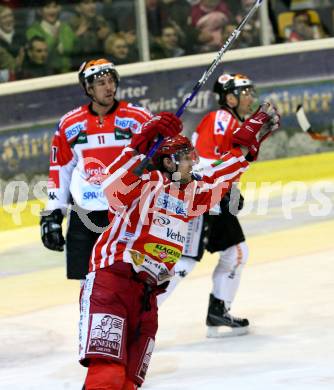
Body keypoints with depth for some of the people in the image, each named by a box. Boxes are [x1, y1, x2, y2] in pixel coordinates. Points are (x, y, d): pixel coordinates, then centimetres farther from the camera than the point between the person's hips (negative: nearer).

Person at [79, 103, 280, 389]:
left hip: (146, 294, 8)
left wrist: (255, 130, 31)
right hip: (110, 281, -8)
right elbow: (113, 187, -25)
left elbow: (224, 173, 31)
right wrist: (141, 144, -28)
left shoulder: (192, 194, 19)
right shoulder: (146, 183, -4)